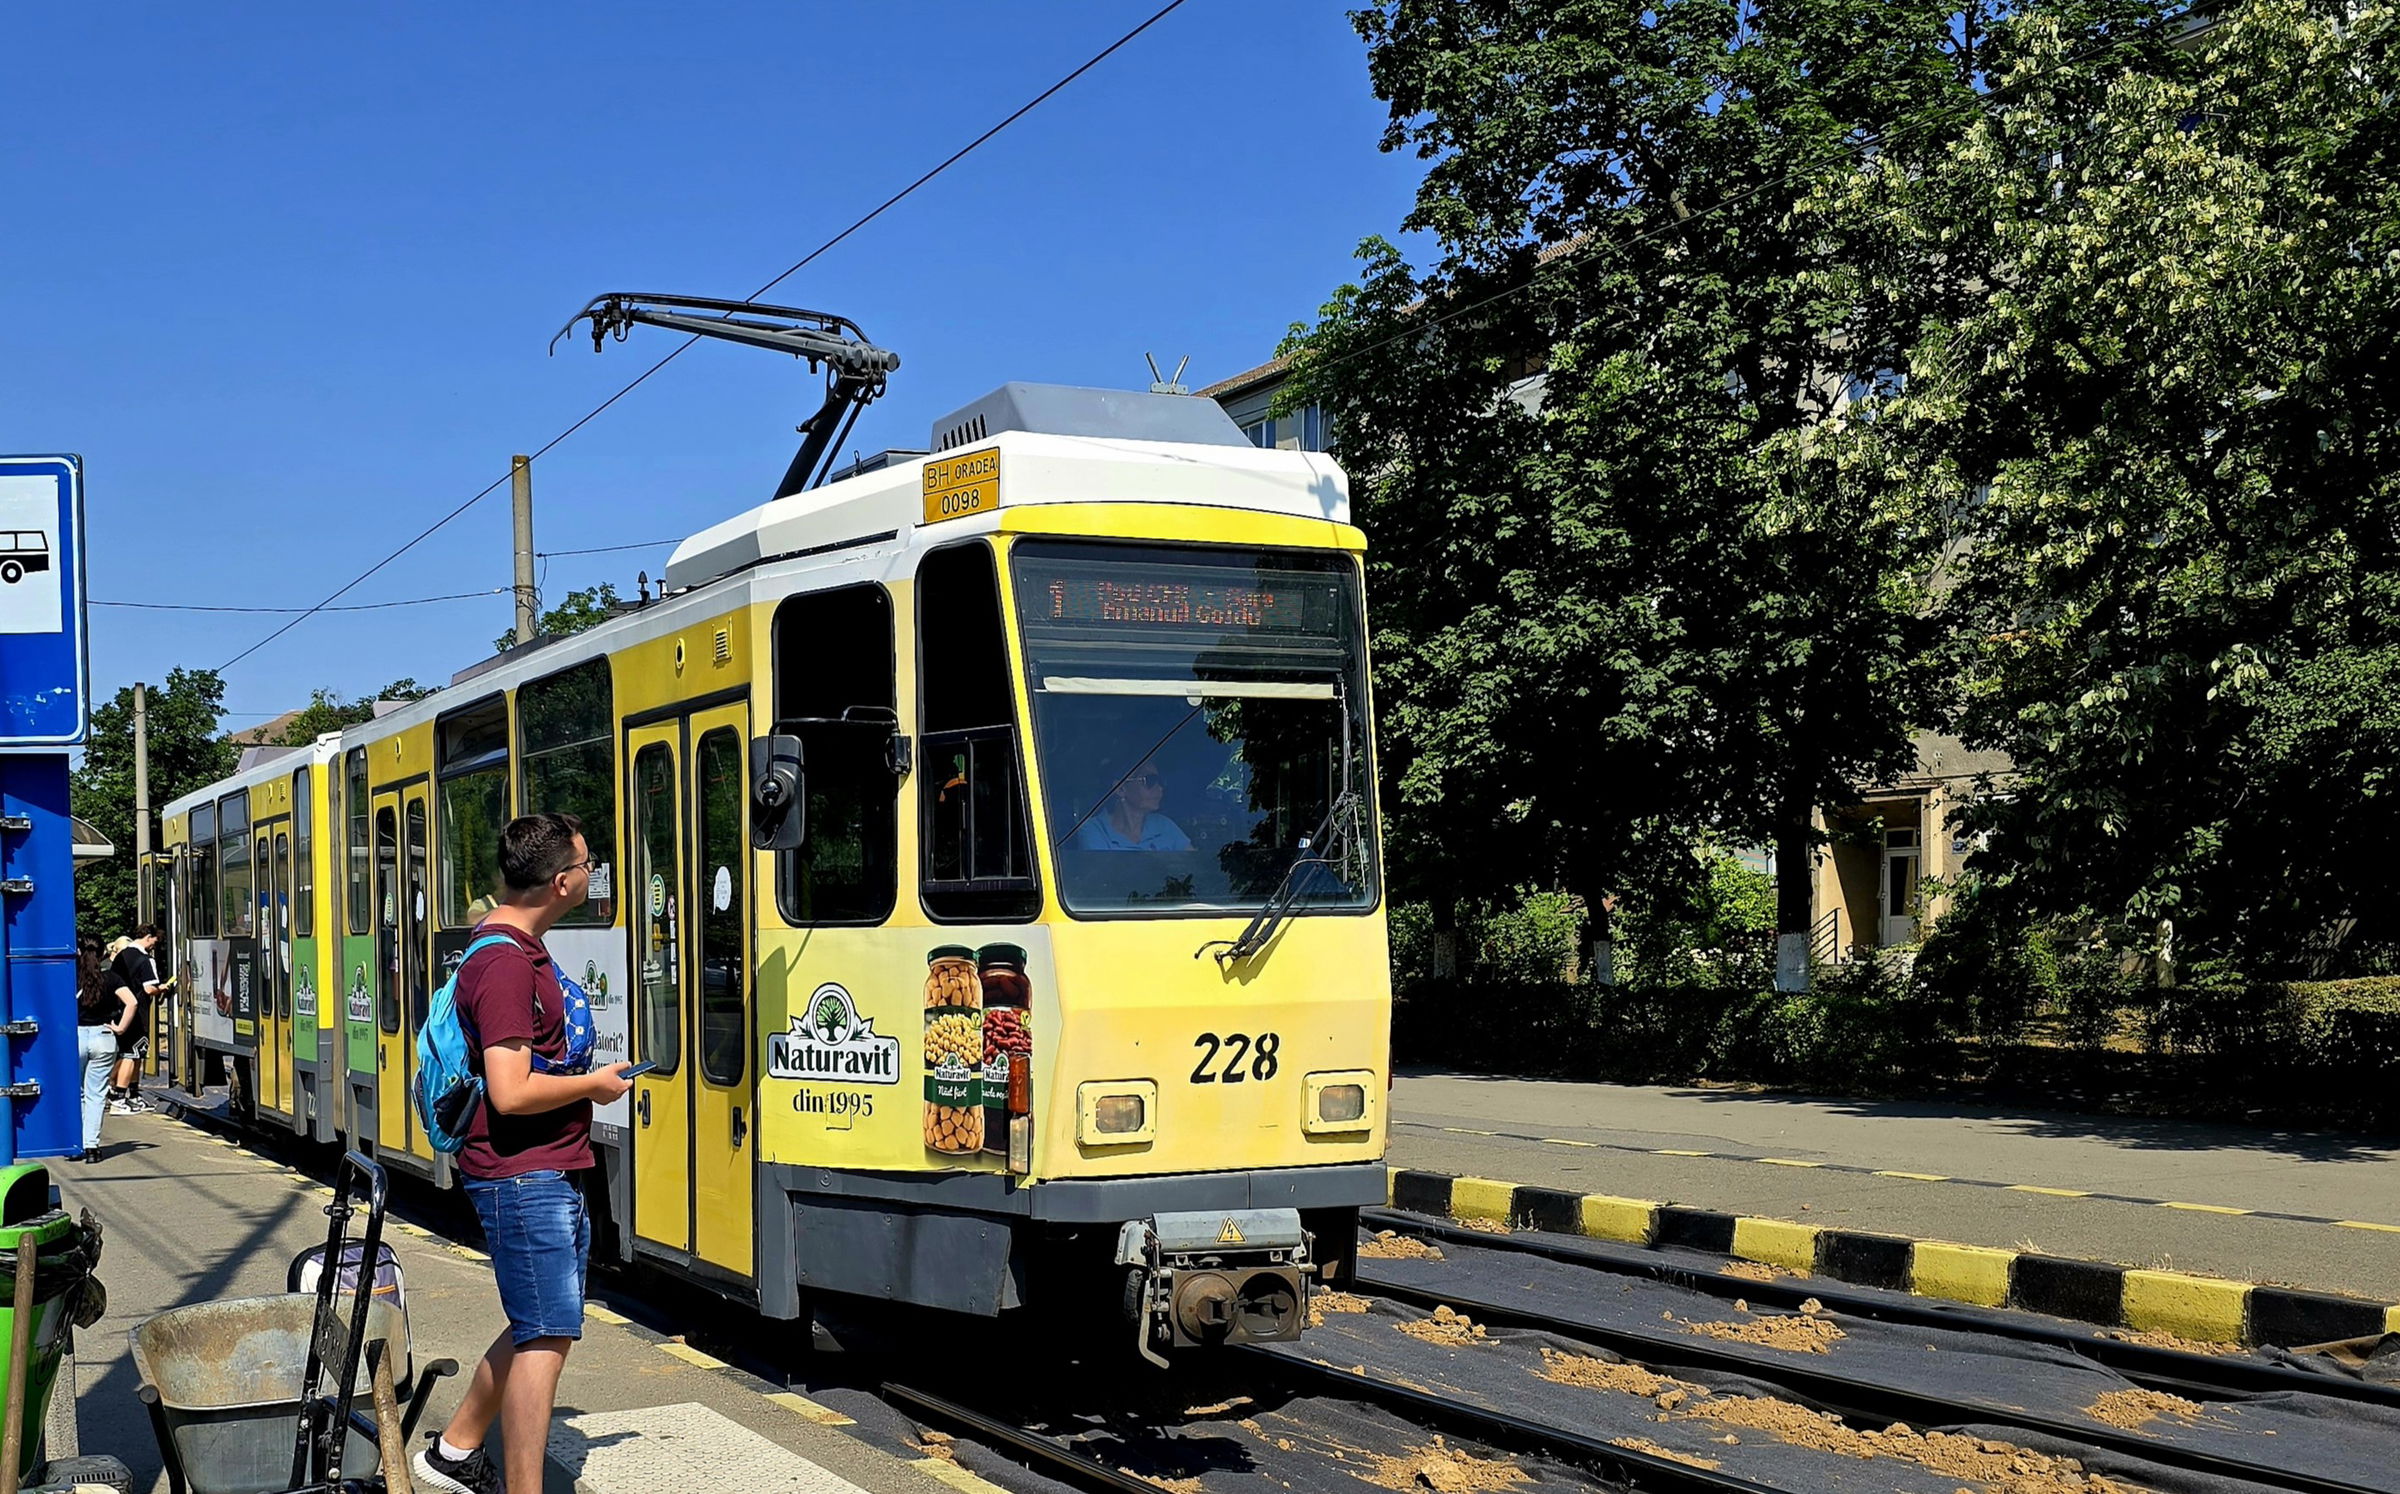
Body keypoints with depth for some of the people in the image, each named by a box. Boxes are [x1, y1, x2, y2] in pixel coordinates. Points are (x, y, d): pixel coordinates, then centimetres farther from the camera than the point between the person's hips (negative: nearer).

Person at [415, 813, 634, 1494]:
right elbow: (510, 1092, -26)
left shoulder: (523, 949, 12)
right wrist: (594, 1084, -13)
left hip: (555, 1174, 10)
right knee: (545, 1337, -6)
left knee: (536, 1330, 19)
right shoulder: (506, 965, -21)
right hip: (524, 1176, -10)